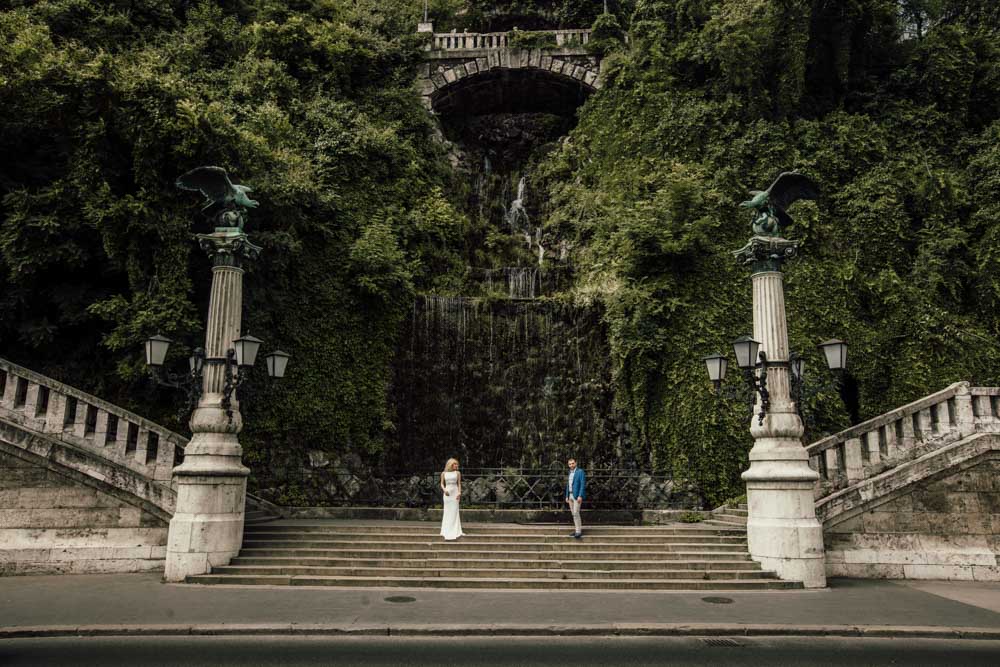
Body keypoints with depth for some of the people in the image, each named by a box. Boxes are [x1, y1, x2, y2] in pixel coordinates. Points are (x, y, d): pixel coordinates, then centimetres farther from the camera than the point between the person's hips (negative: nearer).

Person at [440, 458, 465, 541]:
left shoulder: (457, 473, 6)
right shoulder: (444, 473, 6)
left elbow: (459, 484, 3)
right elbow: (442, 484, 6)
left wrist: (459, 492, -10)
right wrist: (444, 490, -12)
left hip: (455, 492, 0)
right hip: (447, 493, 0)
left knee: (454, 511, -3)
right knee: (447, 511, 2)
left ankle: (455, 531, 0)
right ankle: (446, 531, 10)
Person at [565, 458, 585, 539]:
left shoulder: (580, 471, -10)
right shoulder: (570, 473, 15)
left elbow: (583, 484, -15)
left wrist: (580, 496, -23)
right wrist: (567, 496, 13)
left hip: (577, 496, -8)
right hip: (570, 495, 8)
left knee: (576, 513, -14)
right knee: (574, 514, 9)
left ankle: (578, 532, -11)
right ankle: (578, 529, 16)